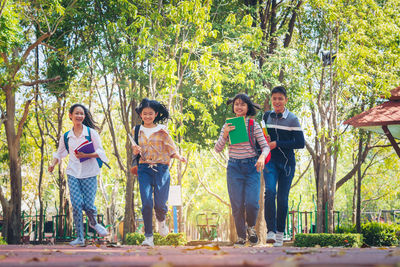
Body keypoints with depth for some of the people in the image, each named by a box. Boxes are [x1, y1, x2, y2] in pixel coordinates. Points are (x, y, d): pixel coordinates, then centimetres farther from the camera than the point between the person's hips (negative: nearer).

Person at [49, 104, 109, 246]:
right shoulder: (66, 137, 9)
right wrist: (53, 164, 3)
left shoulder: (91, 133, 0)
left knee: (88, 204, -6)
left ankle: (94, 223, 29)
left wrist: (86, 155, -17)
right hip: (73, 173, 2)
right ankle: (80, 237, -1)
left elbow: (100, 152, -2)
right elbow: (59, 153, 21)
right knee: (76, 204, -9)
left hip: (89, 173, -2)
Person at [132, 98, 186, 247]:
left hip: (161, 168, -1)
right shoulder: (136, 130, 11)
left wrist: (179, 157, -13)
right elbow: (135, 153, 16)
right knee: (146, 203, -13)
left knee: (160, 204, -6)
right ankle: (148, 237, -7)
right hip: (144, 169, 1)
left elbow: (171, 149, 7)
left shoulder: (162, 130, 6)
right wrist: (136, 150, -7)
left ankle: (161, 220, 31)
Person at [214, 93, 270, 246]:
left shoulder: (254, 125, 0)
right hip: (234, 167, 1)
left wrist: (262, 157, -25)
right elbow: (217, 149, 3)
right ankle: (241, 236, 16)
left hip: (252, 167, -1)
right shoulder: (228, 126, 5)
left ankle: (251, 227, 18)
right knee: (237, 205, -1)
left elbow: (265, 146, -3)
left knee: (252, 203, -13)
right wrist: (225, 135, -14)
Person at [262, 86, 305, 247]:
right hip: (270, 162, 1)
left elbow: (300, 143, -8)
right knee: (270, 191, -20)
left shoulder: (292, 119, -3)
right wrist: (265, 140, -2)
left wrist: (277, 144, -13)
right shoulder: (266, 116, 8)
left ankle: (280, 234, 13)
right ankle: (271, 231, -23)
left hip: (287, 162, -1)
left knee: (282, 198, 1)